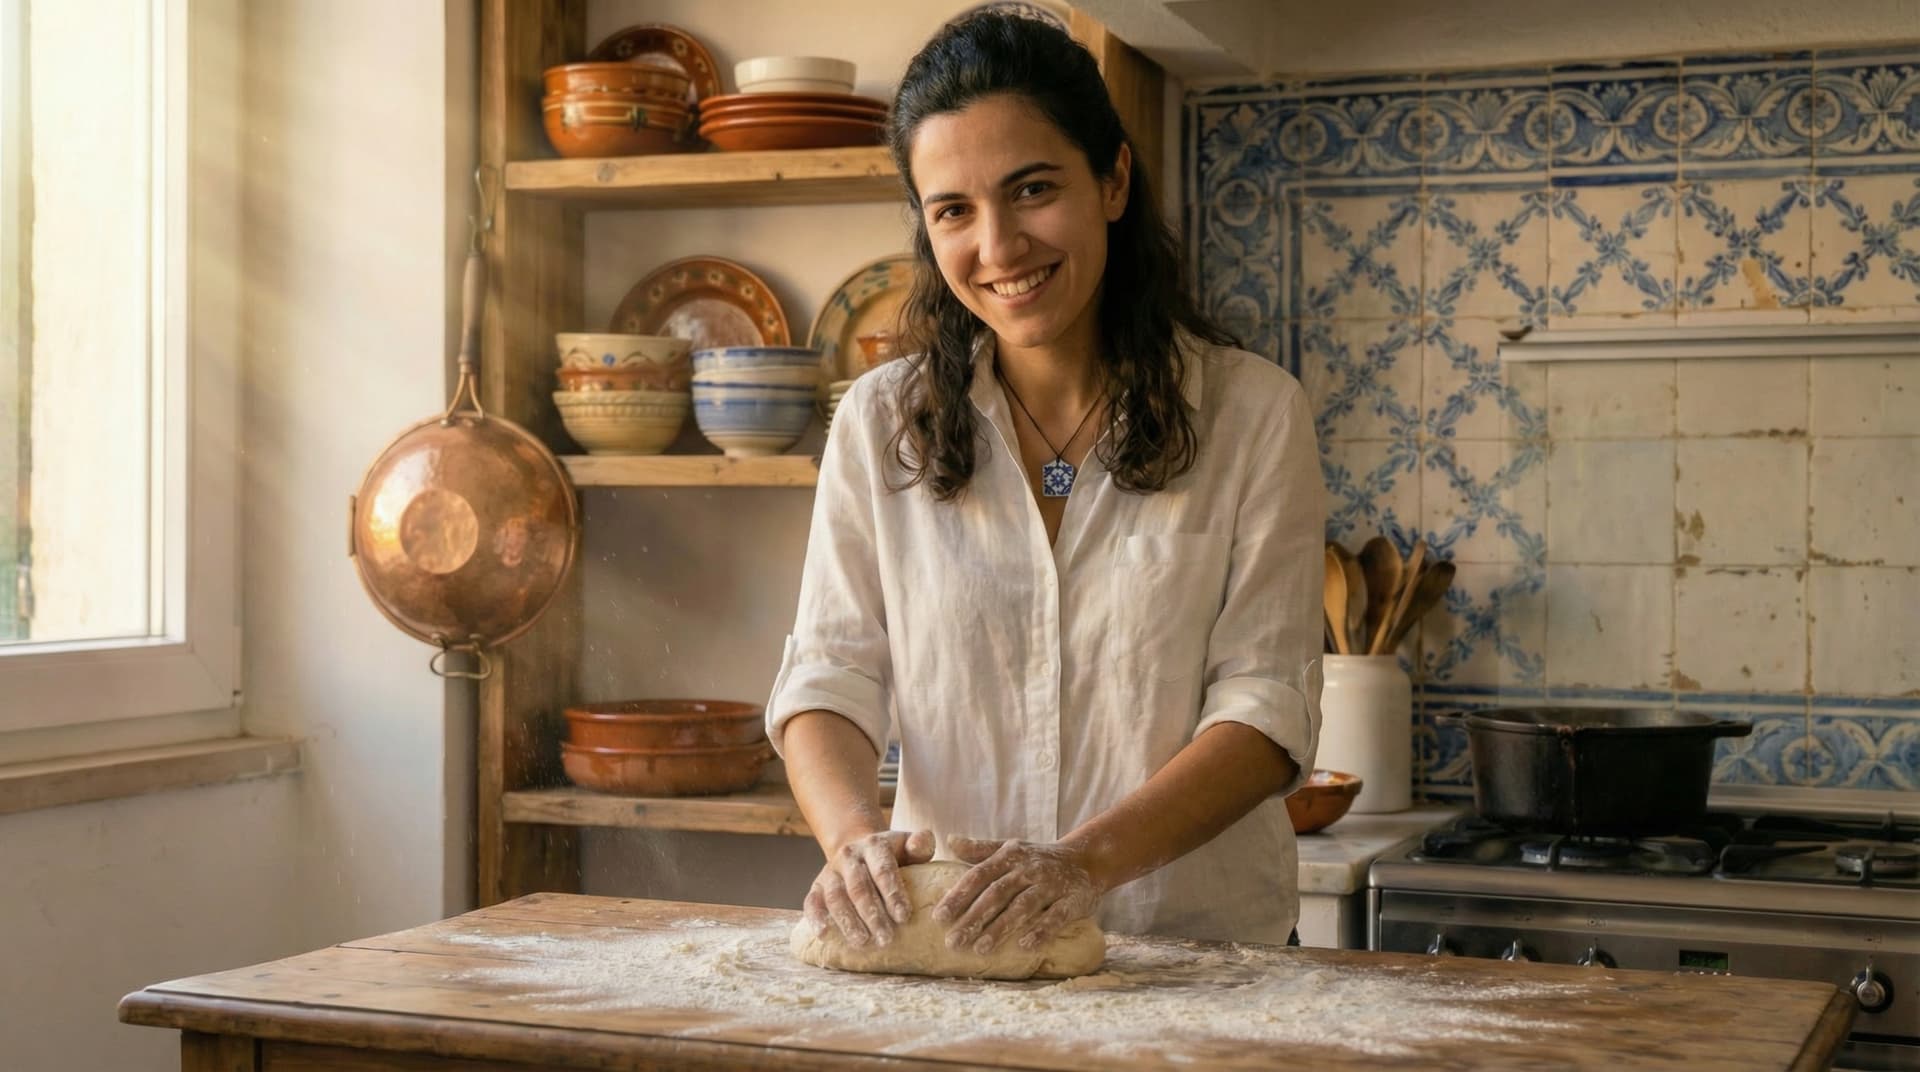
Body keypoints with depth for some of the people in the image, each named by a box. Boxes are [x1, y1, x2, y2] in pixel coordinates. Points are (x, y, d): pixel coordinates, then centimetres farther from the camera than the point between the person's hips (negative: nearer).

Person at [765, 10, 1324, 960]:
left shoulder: (1252, 415, 1)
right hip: (943, 946, 2)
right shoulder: (881, 422, 8)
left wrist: (1087, 861, -20)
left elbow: (1266, 708, -5)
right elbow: (828, 677, 3)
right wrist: (854, 833, -18)